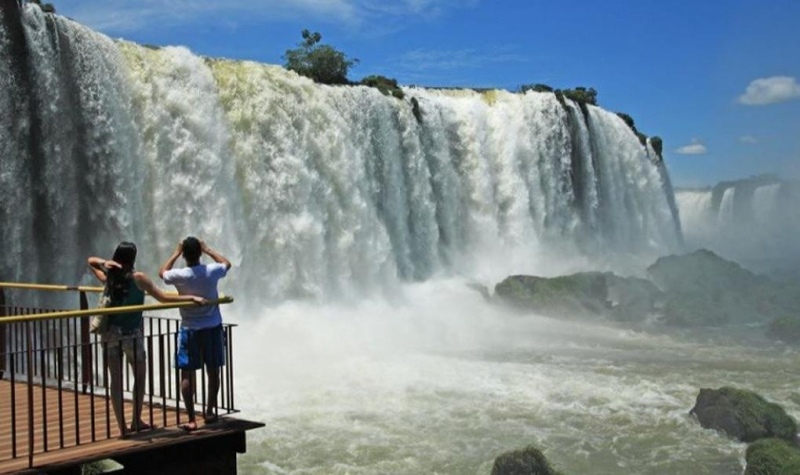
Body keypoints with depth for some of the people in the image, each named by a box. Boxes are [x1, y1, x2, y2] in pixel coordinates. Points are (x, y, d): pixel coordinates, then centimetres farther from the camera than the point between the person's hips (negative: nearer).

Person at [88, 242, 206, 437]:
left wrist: (105, 262, 5)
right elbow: (163, 298, -10)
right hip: (131, 333, -4)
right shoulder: (138, 278, -8)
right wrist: (192, 298, -6)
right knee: (139, 376, 14)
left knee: (115, 379, 7)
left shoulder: (108, 277, 5)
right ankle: (136, 421, 16)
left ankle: (122, 427, 10)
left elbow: (91, 261, 25)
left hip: (109, 333, 4)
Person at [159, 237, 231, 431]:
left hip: (190, 330, -2)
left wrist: (175, 253, 13)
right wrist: (208, 250, 17)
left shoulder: (180, 276, -13)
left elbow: (162, 272, 11)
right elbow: (227, 263, 15)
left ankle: (191, 419, 1)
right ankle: (209, 412, 24)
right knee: (213, 371, 13)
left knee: (187, 374, 3)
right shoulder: (212, 271, -9)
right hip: (213, 328, 2)